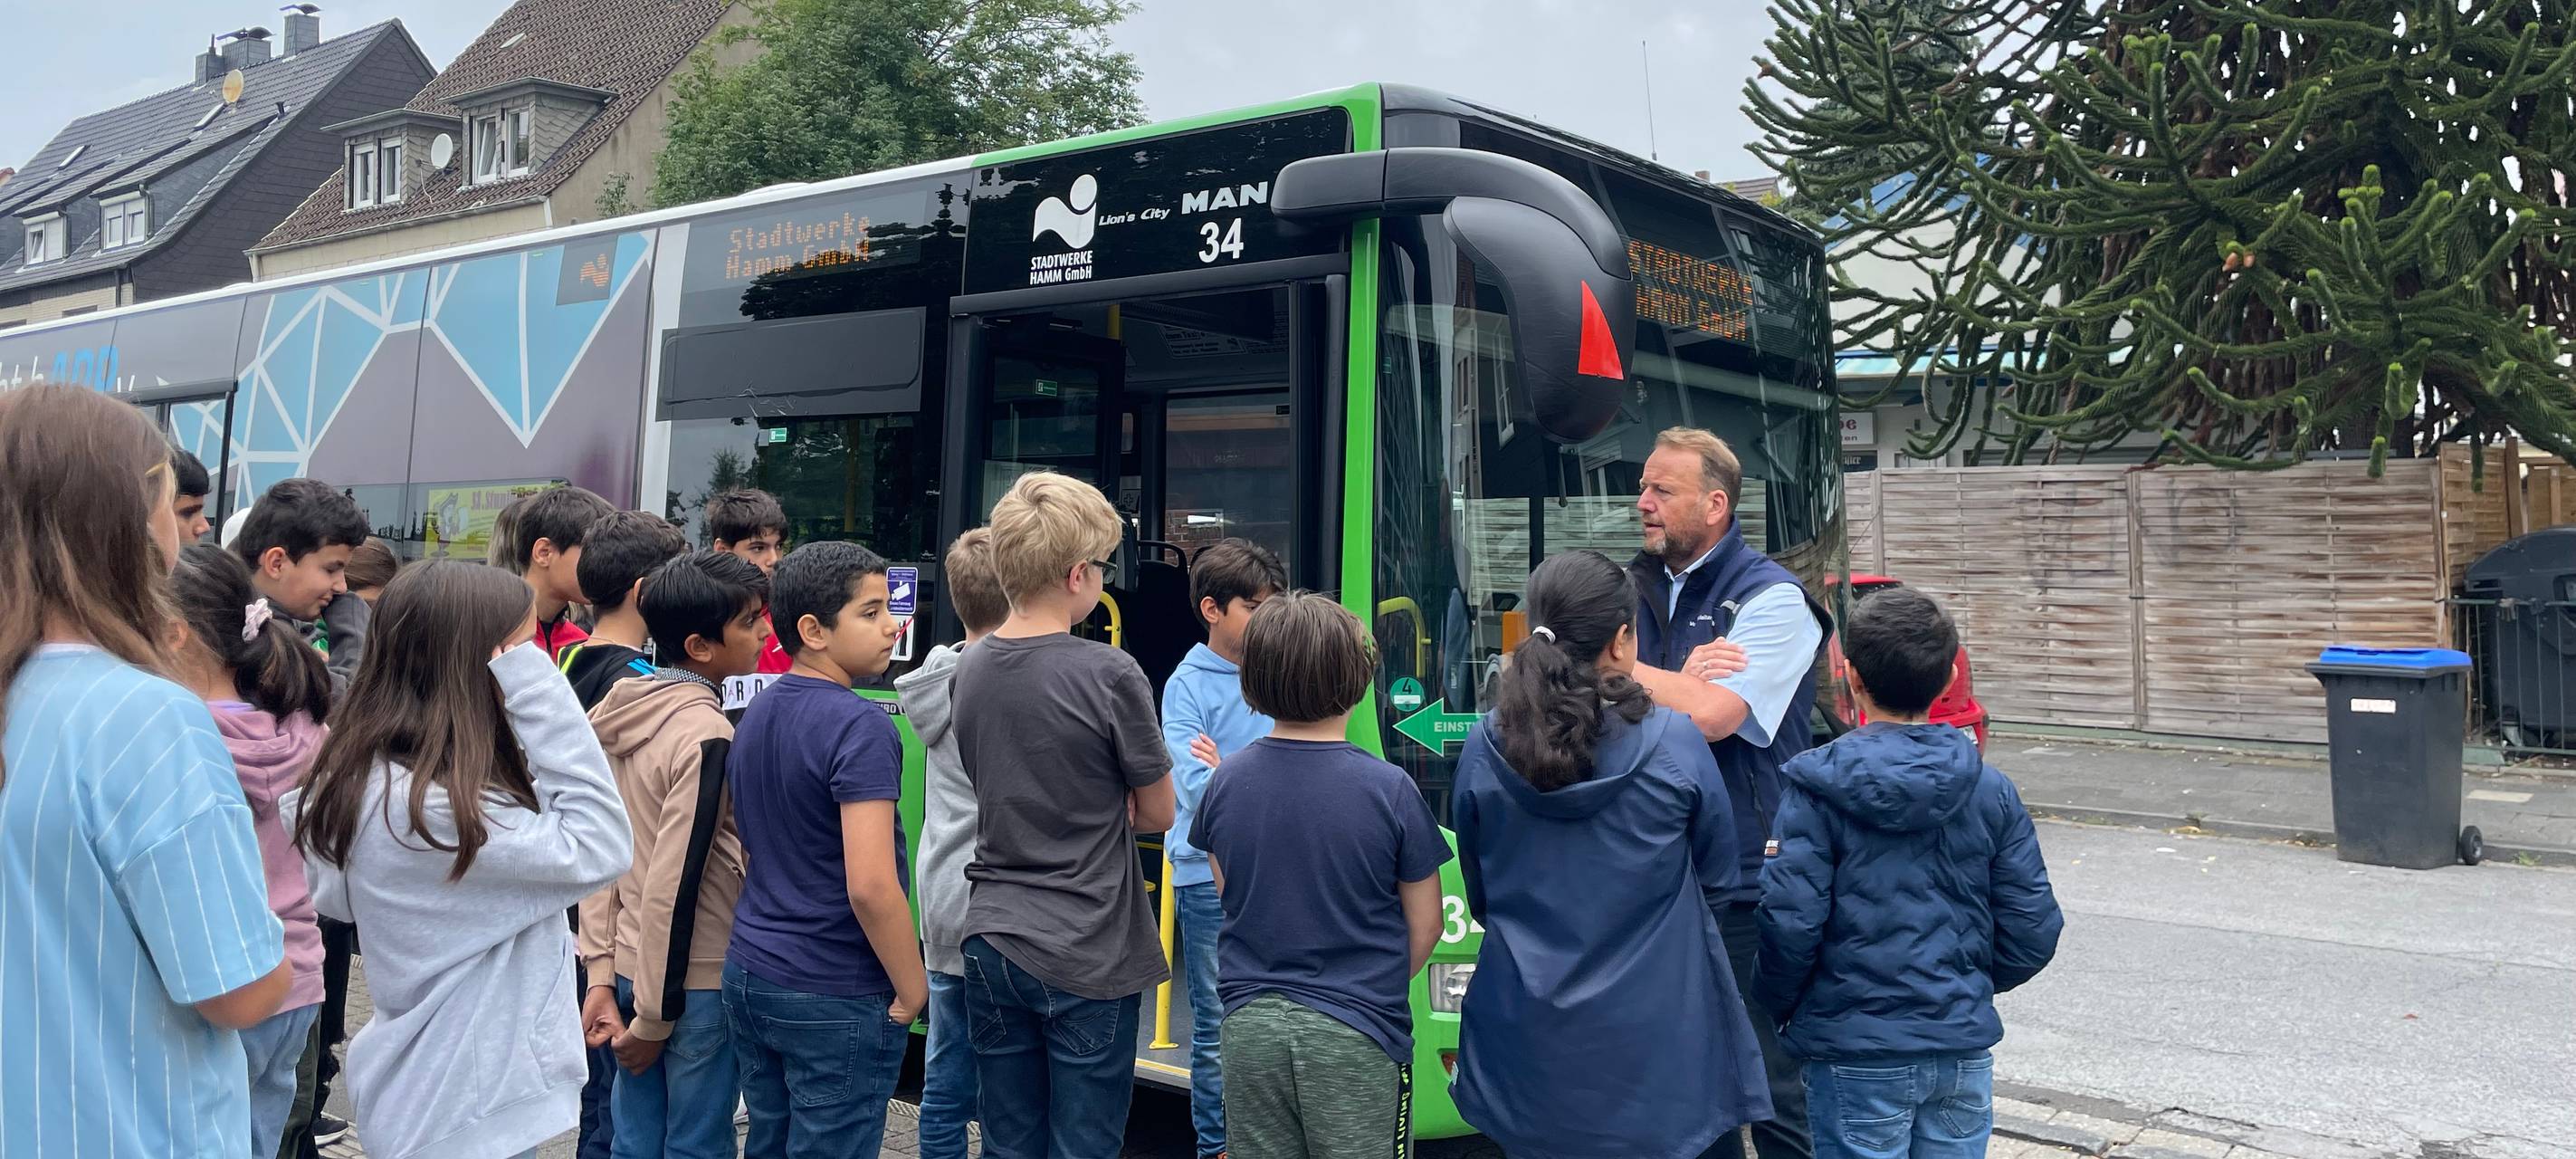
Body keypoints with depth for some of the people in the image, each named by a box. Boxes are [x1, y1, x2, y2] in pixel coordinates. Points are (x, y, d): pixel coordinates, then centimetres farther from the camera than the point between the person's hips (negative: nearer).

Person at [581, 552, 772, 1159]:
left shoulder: (620, 713, 4)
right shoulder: (707, 737, -20)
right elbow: (676, 886, -21)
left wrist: (601, 973, 6)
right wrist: (654, 1017, -14)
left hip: (629, 968, 7)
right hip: (697, 984, -7)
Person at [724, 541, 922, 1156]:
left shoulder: (754, 715, 8)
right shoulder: (860, 727, -18)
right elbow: (871, 886, -24)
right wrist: (912, 991, -13)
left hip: (750, 974, 8)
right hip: (836, 999, -8)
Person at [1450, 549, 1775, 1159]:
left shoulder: (1483, 748, -8)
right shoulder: (1676, 745, -13)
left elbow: (1481, 896, 5)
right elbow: (1719, 885, 1)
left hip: (1528, 1044, 2)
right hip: (1657, 1043, -2)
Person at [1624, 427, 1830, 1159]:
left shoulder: (1772, 601, -9)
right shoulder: (1636, 588, 11)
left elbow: (1709, 716, -23)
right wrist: (1680, 681, -12)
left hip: (1743, 884, -6)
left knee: (1767, 1075, 3)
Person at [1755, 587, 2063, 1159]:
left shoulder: (1816, 788, -13)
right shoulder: (1991, 790, -2)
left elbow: (1790, 923, -16)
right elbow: (2034, 932, 0)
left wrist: (1777, 1003, 3)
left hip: (1857, 1054, -3)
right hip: (1964, 1048, 4)